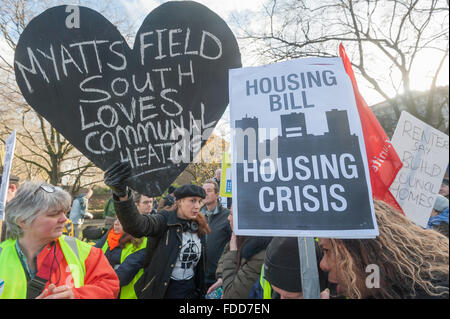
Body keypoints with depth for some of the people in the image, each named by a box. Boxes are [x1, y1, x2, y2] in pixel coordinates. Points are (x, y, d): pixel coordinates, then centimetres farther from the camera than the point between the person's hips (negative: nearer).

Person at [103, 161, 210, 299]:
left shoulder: (199, 228, 0)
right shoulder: (165, 221, -16)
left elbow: (200, 264, 8)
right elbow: (137, 225, -36)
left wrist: (201, 291, 9)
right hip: (160, 291, -4)